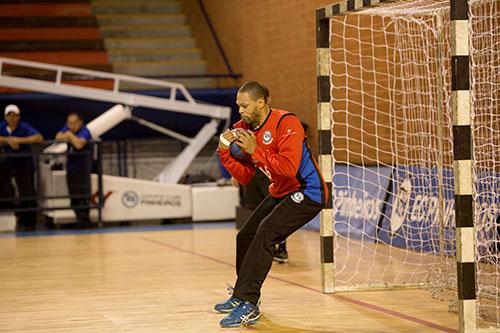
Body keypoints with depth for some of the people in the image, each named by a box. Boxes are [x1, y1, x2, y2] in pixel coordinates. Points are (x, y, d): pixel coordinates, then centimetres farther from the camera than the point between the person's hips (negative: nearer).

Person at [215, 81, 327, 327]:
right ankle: (242, 296, 36)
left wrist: (255, 151, -27)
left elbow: (288, 168, -31)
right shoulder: (246, 129, 3)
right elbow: (244, 177, 3)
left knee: (265, 233, -25)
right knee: (245, 237, 13)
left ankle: (248, 305, -25)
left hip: (307, 192, -9)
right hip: (280, 193, 9)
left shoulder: (286, 123, -21)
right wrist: (224, 152, -10)